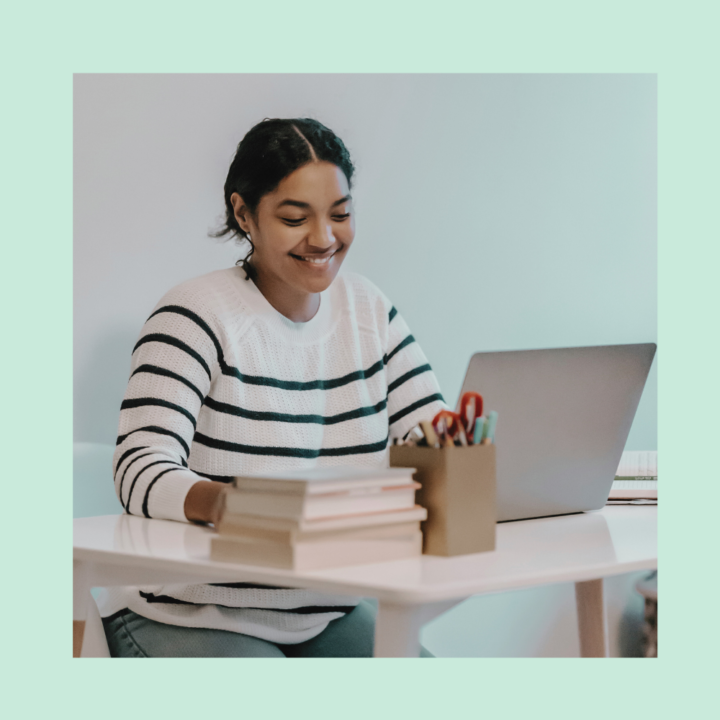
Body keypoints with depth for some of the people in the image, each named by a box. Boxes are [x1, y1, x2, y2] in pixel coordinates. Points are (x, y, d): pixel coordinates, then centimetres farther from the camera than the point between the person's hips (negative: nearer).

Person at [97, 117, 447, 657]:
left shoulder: (370, 310, 6)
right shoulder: (197, 315, -11)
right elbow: (140, 471, -23)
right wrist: (215, 500, -45)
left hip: (330, 614, 5)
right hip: (188, 617, -5)